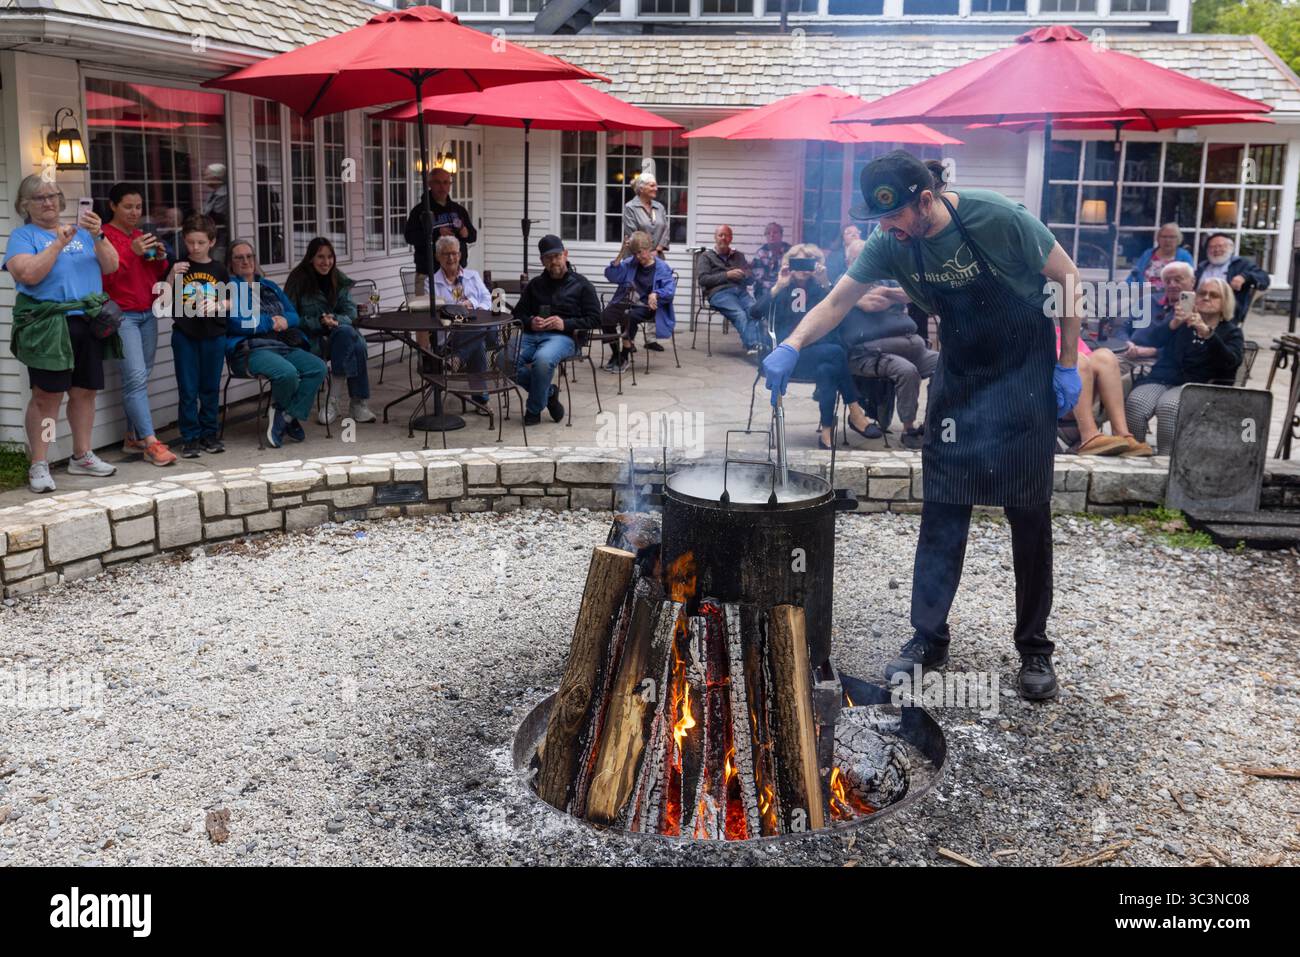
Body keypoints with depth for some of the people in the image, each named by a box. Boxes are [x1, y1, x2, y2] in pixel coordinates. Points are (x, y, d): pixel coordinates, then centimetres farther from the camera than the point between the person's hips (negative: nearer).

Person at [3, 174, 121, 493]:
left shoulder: (81, 232, 16)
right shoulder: (22, 235, 4)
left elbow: (111, 266, 5)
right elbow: (29, 274, -13)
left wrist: (97, 235, -11)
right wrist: (59, 242, -15)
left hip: (88, 322, 5)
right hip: (48, 325, -4)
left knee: (85, 392, 8)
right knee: (47, 395, -8)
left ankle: (82, 456, 20)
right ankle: (38, 466, -3)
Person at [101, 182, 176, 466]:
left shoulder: (142, 236, 17)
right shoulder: (104, 236, -5)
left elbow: (158, 277, 22)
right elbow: (104, 278, -13)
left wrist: (160, 259, 2)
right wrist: (131, 252, -19)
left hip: (148, 314, 7)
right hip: (123, 315, -7)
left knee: (141, 378, 5)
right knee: (136, 377, -14)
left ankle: (133, 438, 12)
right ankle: (150, 443, -17)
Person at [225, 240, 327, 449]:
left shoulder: (270, 287, 26)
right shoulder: (230, 287, 5)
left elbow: (294, 316, 19)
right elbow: (237, 322, -10)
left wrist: (283, 320, -4)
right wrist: (271, 322, -3)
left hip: (284, 346, 7)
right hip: (249, 351, -6)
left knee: (318, 368, -21)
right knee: (287, 372, -35)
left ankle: (287, 416, -12)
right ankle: (280, 410, -3)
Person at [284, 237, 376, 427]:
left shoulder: (339, 280, 10)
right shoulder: (298, 280, -4)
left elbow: (350, 311, 4)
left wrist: (335, 320, -18)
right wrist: (319, 322, -20)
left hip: (335, 333, 5)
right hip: (309, 338, -5)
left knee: (348, 334, -31)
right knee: (349, 336, -32)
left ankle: (333, 401, -26)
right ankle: (357, 402, -28)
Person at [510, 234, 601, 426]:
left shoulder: (581, 285, 11)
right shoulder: (535, 284, 25)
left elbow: (594, 319, 4)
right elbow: (518, 313, 26)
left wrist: (565, 324, -11)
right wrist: (530, 322, 1)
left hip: (563, 336, -4)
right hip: (532, 334, 5)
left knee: (542, 359, -40)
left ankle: (534, 409, -14)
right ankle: (548, 392, -4)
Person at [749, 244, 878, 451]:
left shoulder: (818, 289, 14)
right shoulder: (781, 289, 9)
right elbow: (755, 313, -9)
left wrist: (826, 284, -18)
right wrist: (778, 286, -16)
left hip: (816, 354, 3)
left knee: (827, 370, -33)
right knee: (836, 352, -28)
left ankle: (826, 431, -27)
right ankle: (855, 411, -21)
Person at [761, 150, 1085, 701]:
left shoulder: (996, 219, -23)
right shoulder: (892, 244, -11)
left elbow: (1067, 276, -12)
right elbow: (838, 301, -5)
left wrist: (1068, 366, -13)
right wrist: (791, 345, -23)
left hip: (1024, 371, -4)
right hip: (958, 372, 4)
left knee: (1029, 513, 1)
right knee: (942, 510, 2)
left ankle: (1034, 648, 13)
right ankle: (929, 639, 12)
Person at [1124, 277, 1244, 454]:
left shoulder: (1231, 331, 13)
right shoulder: (1183, 320, 19)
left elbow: (1231, 362, -9)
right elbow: (1156, 340, 0)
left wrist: (1207, 333, -24)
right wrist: (1173, 323, -21)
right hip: (1164, 377, 2)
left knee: (1168, 406, -37)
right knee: (1135, 403, -32)